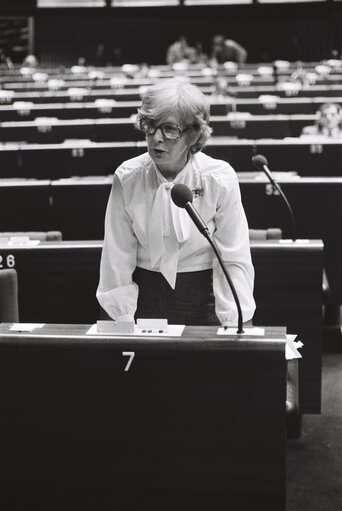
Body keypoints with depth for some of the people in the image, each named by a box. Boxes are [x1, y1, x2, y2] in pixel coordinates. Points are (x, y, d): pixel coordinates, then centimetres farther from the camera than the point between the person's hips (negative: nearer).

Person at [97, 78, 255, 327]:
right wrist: (125, 324, -5)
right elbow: (118, 259, -2)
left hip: (203, 296, -1)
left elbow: (234, 261, -7)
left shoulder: (220, 178, -9)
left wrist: (232, 327, -12)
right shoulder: (127, 178, -6)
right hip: (145, 294, 1)